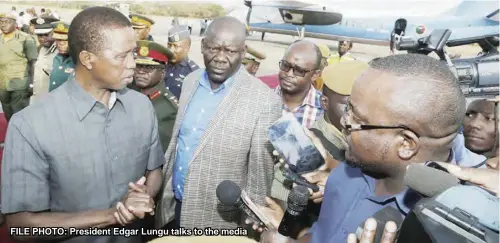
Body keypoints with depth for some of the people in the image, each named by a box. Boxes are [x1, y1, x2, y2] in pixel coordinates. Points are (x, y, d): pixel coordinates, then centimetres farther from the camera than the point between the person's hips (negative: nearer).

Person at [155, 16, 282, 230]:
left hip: (218, 219, -5)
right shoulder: (191, 81, -2)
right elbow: (175, 140, 8)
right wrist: (162, 186, 13)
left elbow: (260, 172, -13)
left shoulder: (264, 100, -19)